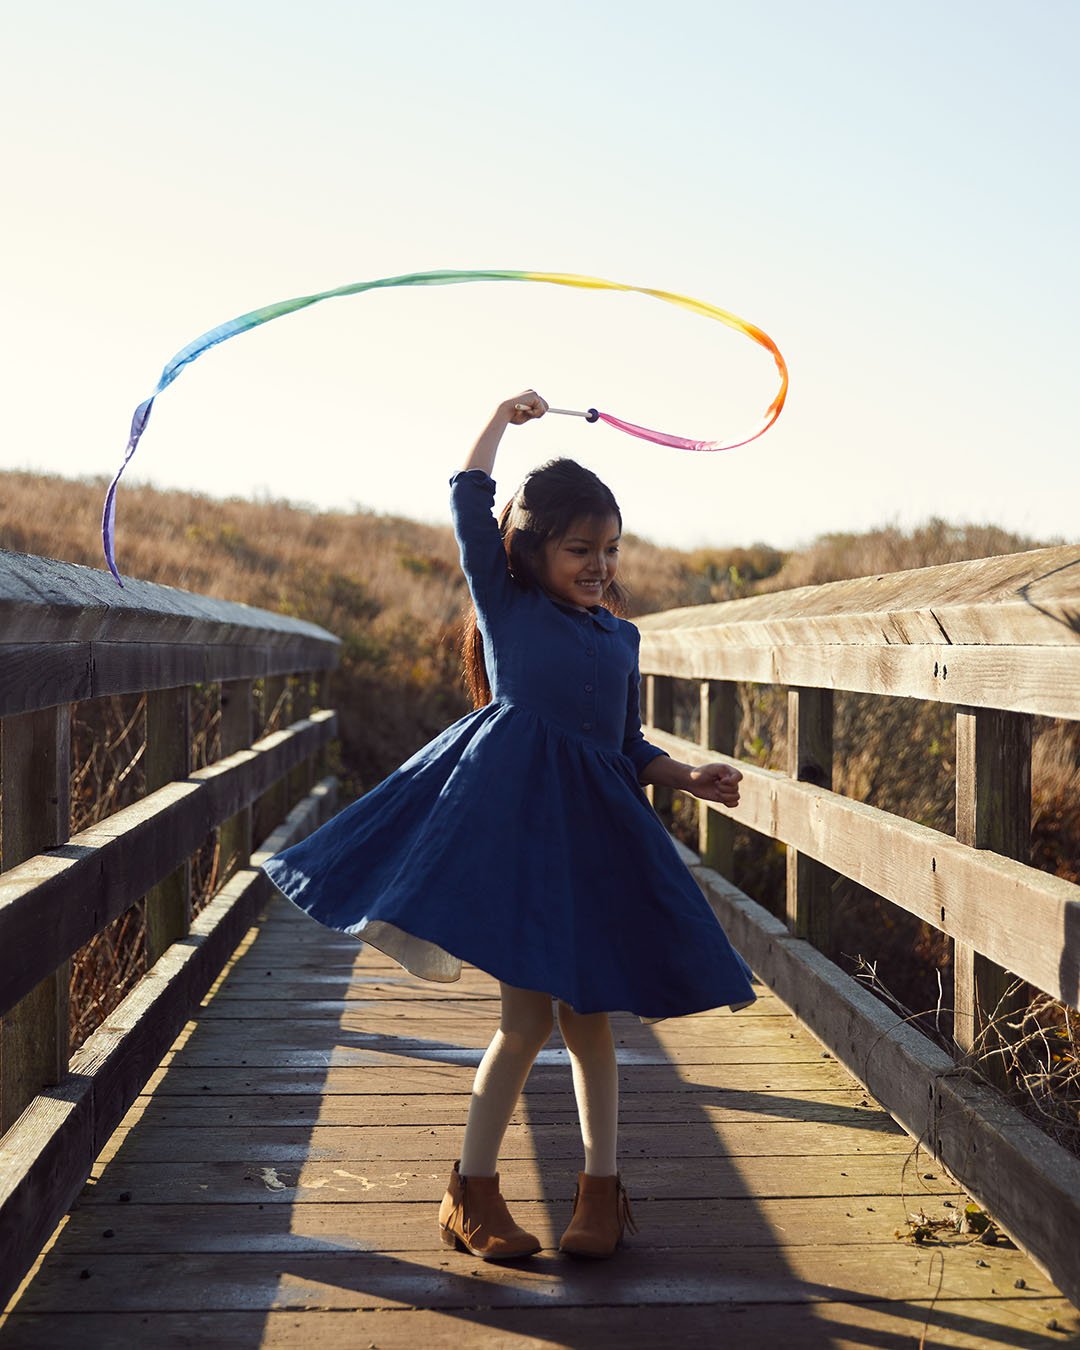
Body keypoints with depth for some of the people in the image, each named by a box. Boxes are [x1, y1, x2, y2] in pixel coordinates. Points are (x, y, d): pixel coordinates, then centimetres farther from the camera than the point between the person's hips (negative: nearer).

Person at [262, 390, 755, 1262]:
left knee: (587, 1018, 9)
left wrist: (691, 779, 8)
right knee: (526, 1016, -5)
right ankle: (472, 1191, 9)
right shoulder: (506, 604, 6)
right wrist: (506, 415, 11)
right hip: (511, 815, -4)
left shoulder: (620, 638, 18)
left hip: (594, 831, 4)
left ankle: (602, 1189, 19)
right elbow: (470, 500, 2)